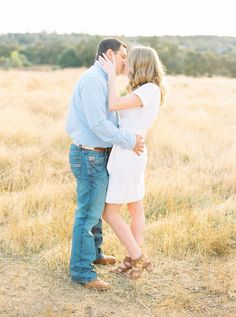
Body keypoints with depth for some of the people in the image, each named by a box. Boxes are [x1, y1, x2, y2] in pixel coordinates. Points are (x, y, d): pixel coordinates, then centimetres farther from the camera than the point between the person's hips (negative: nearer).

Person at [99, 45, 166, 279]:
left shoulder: (149, 90, -19)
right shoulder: (148, 91, 11)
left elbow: (113, 105, -25)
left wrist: (111, 74, -17)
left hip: (127, 156, -10)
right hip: (133, 154, 10)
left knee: (109, 212, -1)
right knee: (136, 208, 14)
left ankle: (138, 258, 7)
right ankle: (133, 259, 25)